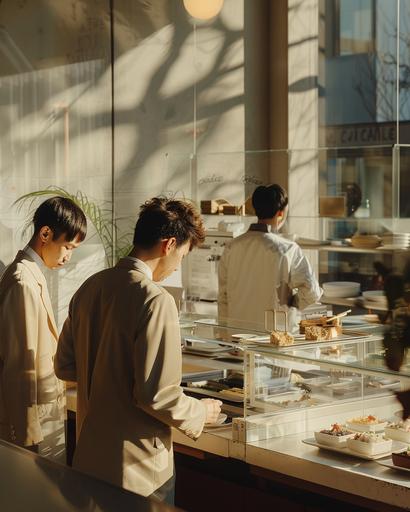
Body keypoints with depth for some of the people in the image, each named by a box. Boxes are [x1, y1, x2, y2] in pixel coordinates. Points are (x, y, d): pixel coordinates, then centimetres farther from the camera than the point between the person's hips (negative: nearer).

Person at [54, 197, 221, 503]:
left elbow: (65, 366, 10)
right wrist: (200, 413, -6)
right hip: (137, 469, -7)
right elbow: (157, 395, -23)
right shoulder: (155, 300, -22)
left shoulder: (90, 287, 2)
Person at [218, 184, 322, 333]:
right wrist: (290, 303, 7)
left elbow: (223, 296, 8)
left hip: (237, 330, 4)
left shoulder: (232, 247, 2)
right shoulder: (288, 249, -10)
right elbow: (311, 293, -13)